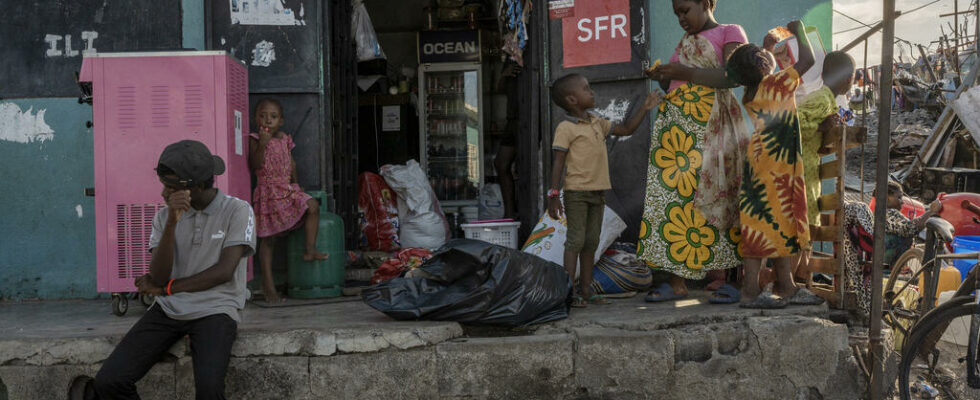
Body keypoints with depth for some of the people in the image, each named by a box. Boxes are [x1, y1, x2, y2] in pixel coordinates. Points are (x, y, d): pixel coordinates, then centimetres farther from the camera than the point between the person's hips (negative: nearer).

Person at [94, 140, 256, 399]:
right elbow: (158, 277, -4)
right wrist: (172, 223, -17)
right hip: (168, 310, 4)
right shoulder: (164, 217, 8)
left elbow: (224, 271, -11)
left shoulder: (237, 211, -3)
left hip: (215, 310, -4)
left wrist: (166, 288, 0)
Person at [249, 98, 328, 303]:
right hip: (268, 192, -5)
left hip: (287, 189, 5)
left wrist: (294, 182, 13)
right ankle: (267, 283, 2)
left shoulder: (284, 140, 9)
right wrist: (262, 144, -28)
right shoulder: (255, 140, -8)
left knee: (312, 207, -19)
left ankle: (310, 249, -11)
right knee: (268, 238, -2)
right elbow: (255, 165, -20)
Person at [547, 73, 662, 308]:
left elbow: (626, 130, 23)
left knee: (591, 242, 8)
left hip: (597, 191, 8)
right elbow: (558, 163, -11)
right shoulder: (565, 128, -8)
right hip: (576, 191, -7)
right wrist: (553, 195, -16)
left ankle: (586, 291, 13)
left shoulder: (597, 123, 15)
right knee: (576, 240, -9)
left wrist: (645, 110, 14)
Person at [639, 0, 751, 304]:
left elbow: (732, 76, -11)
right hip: (676, 126, 6)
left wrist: (687, 73, -17)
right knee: (673, 193, -4)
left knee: (714, 195, -9)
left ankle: (719, 276, -7)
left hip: (710, 124, -6)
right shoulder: (685, 41, 26)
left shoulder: (730, 33, 5)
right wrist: (662, 78, 5)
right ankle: (677, 281, -6)